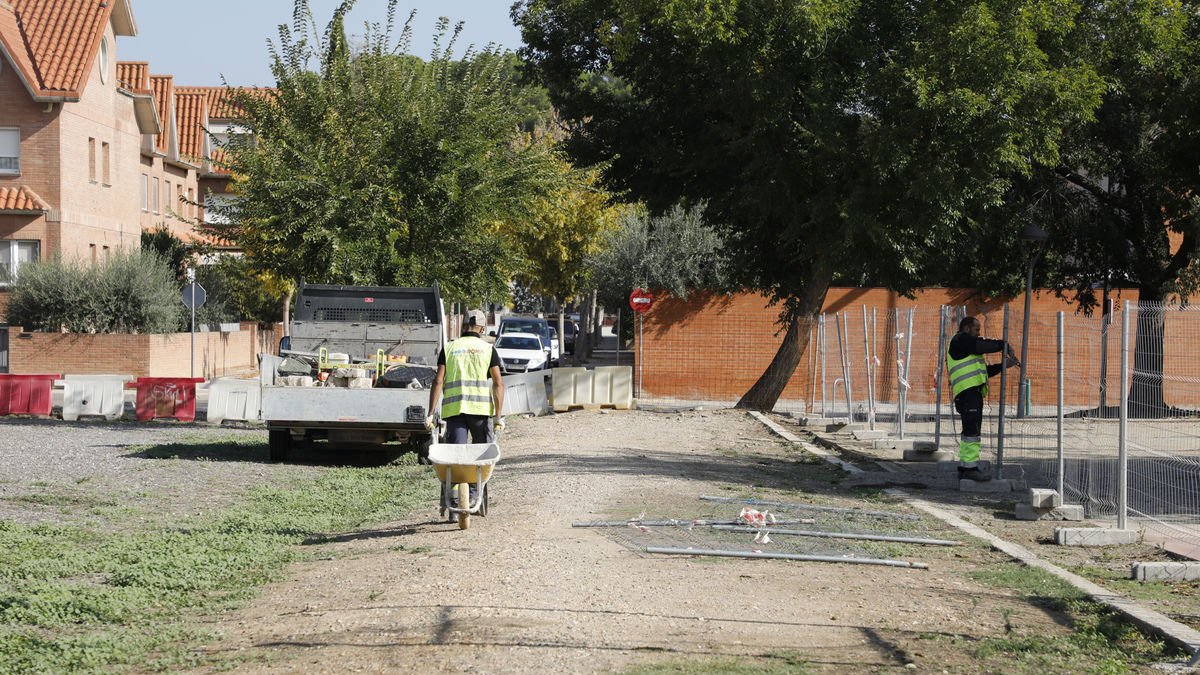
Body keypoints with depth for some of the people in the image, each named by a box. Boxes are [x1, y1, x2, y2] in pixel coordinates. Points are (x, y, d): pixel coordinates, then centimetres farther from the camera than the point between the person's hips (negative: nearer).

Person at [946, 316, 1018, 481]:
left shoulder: (965, 346, 30)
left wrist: (1003, 366, 16)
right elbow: (985, 346, -13)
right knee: (972, 431, -14)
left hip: (972, 393, 11)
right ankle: (970, 467, -17)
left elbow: (985, 371, 26)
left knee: (969, 432, 12)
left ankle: (964, 467, 15)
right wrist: (1005, 346, 1)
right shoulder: (961, 340, -1)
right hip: (968, 391, -11)